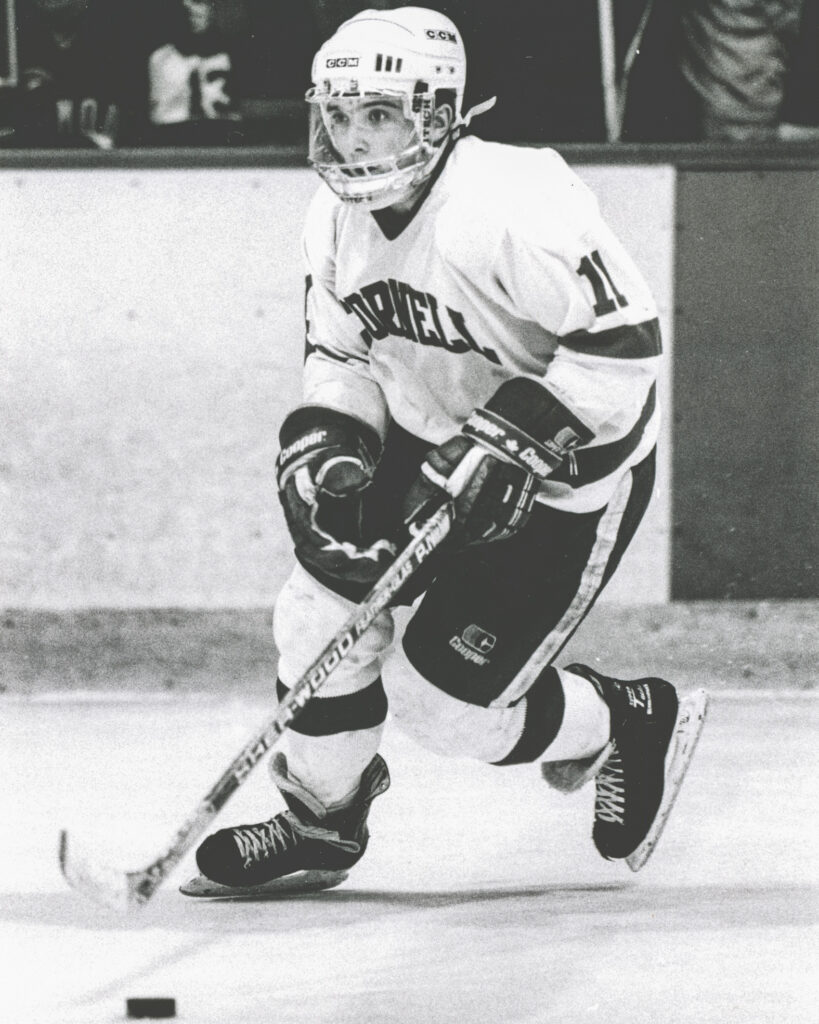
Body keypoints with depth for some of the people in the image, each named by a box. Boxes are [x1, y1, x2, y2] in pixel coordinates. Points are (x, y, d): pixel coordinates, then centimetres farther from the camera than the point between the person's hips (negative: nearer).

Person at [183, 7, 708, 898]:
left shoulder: (510, 208, -30)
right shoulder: (335, 221, -4)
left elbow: (623, 345, -29)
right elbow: (340, 356, 9)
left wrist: (505, 444, -32)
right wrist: (324, 447, -11)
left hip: (570, 481, -8)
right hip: (431, 448, 8)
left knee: (443, 697, -8)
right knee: (321, 608, -1)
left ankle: (633, 726, 18)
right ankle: (322, 821, 21)